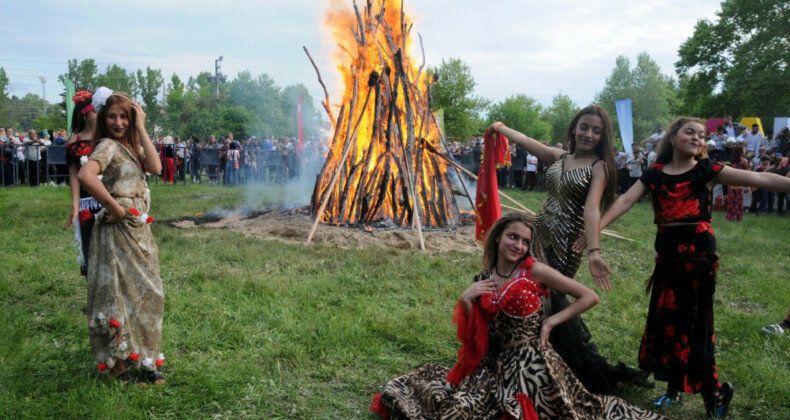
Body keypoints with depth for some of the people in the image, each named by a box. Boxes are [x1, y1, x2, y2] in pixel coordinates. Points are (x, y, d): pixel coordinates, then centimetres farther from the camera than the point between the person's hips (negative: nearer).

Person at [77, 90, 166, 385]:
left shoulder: (131, 145, 12)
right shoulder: (108, 145, -11)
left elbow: (155, 167, -7)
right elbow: (85, 175, -30)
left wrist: (141, 128, -7)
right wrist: (114, 207, -22)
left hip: (139, 230, 8)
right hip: (118, 230, -8)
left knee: (145, 293, 12)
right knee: (120, 293, -1)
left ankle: (143, 359, 24)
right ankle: (118, 361, 12)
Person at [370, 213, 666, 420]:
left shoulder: (535, 271, -8)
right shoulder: (483, 280, 4)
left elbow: (590, 297, -8)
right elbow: (472, 333, 5)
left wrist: (551, 322, -8)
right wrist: (466, 300, -10)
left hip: (531, 362, -3)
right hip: (494, 361, 4)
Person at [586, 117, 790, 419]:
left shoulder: (707, 170, 0)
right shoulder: (655, 174, 5)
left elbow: (761, 179, -6)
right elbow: (626, 200, -7)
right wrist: (596, 228, -20)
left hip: (698, 251, -4)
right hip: (667, 253, 4)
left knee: (692, 323, -1)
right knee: (665, 320, 12)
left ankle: (714, 394, 18)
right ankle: (675, 387, 31)